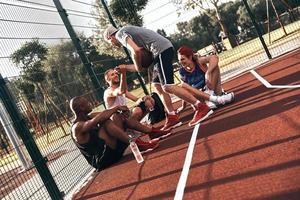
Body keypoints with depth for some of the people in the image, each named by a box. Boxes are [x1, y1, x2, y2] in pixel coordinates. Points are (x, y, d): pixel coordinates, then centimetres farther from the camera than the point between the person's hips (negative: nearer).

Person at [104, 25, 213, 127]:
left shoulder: (120, 34, 1)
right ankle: (172, 118, 14)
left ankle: (202, 108, -12)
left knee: (167, 87, -13)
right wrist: (125, 67, 27)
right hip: (165, 48, 10)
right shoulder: (128, 32, 30)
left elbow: (136, 51, -16)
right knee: (157, 85, 13)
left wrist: (137, 67, 1)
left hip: (161, 49, -10)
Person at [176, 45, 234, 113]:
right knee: (183, 86, -25)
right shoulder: (182, 71, -2)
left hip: (213, 90, -3)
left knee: (214, 65, -20)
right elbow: (184, 87, 8)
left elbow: (214, 57, -31)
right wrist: (183, 106, 12)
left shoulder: (199, 61, -13)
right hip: (200, 95, 3)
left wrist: (208, 73, -42)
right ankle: (214, 99, -35)